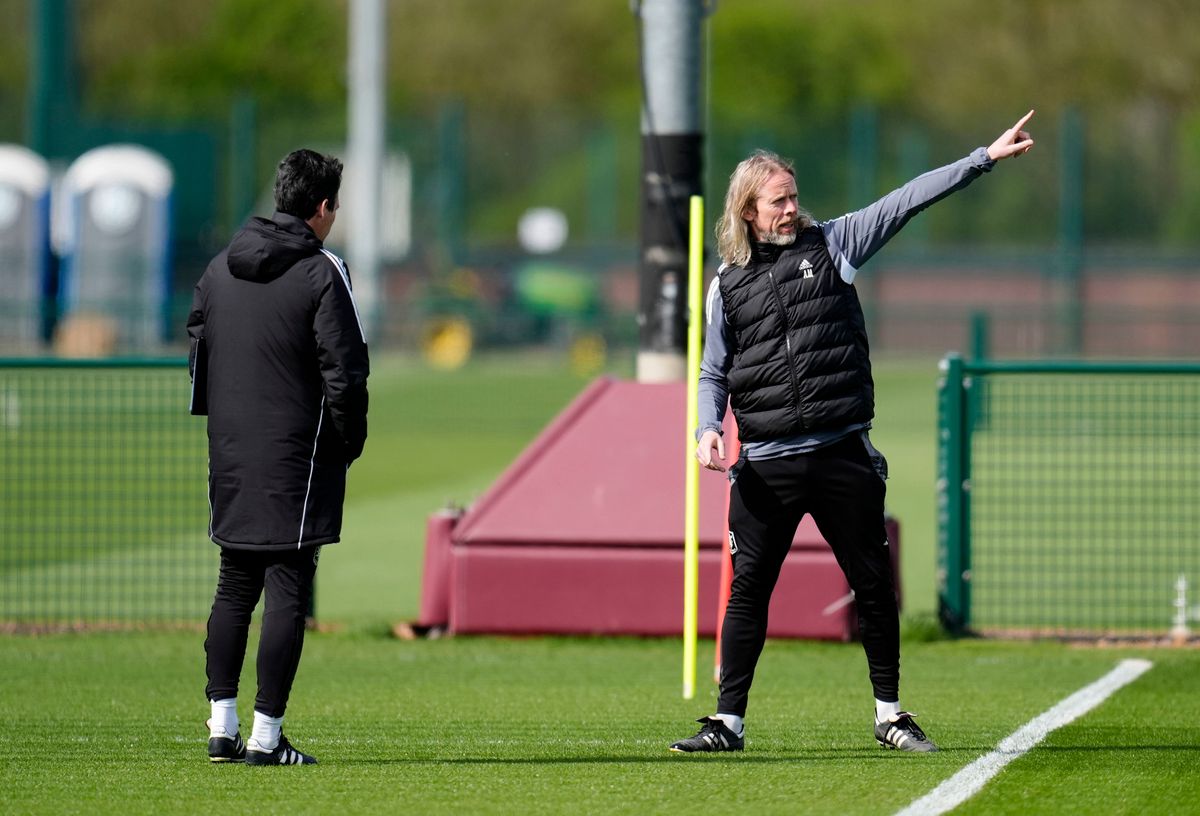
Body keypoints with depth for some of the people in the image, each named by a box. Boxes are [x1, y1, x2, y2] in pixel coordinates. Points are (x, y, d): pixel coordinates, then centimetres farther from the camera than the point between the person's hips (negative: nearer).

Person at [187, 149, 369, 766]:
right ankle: (266, 735, -5)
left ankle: (222, 725, 13)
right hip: (295, 459, -6)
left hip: (230, 456, 6)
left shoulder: (220, 269, 9)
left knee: (234, 587, 14)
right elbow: (345, 372, -13)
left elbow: (197, 351, 14)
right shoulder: (321, 273, -10)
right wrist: (349, 443, -1)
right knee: (287, 591, -3)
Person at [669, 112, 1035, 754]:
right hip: (765, 466, -1)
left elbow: (906, 201, 4)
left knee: (873, 585, 5)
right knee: (748, 591, -2)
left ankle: (889, 714, 16)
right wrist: (708, 428, -5)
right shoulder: (728, 284, 8)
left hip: (843, 457, 1)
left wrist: (986, 157, 0)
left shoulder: (831, 244, 7)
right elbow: (713, 371, 14)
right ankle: (728, 722, 4)